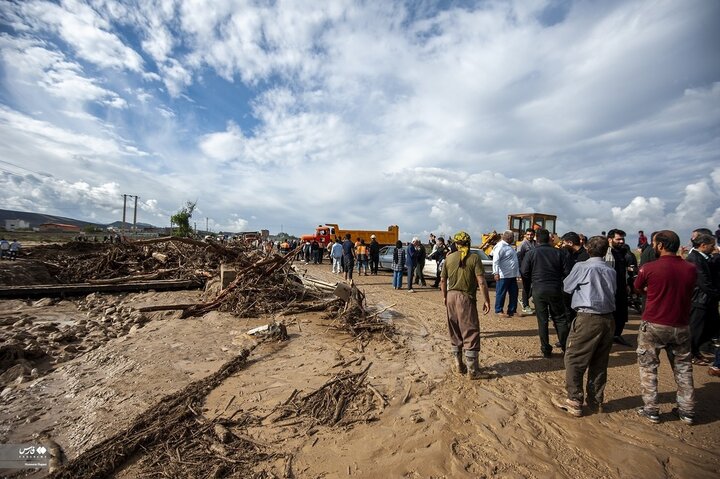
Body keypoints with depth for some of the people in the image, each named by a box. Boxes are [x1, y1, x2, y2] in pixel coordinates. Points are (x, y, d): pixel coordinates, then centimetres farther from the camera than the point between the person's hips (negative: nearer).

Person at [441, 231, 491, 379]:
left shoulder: (449, 258, 3)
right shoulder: (474, 258, -8)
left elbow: (443, 280, 6)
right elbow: (481, 282, -14)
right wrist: (486, 300, -7)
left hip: (451, 297, 5)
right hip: (466, 298, -5)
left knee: (454, 334, 16)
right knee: (471, 334, 4)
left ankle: (457, 365, 26)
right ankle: (472, 371, 9)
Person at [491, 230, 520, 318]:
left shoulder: (509, 246, 17)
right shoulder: (500, 246, -14)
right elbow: (495, 260, -22)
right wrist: (496, 273, -29)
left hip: (512, 275, 10)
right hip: (503, 275, -10)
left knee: (514, 293, 13)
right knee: (501, 293, 1)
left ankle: (512, 310, 24)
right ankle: (498, 310, 12)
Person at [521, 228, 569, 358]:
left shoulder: (531, 253, -7)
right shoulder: (558, 252, -2)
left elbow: (524, 272, -8)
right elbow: (565, 271, 0)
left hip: (539, 290, -1)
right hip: (555, 289, 2)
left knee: (542, 320, 7)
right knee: (560, 319, 15)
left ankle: (546, 350, 13)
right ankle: (566, 347, 19)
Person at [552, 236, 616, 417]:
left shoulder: (581, 266, -7)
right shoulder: (611, 271, 7)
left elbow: (566, 288, 5)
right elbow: (612, 293, 16)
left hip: (588, 318, -6)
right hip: (608, 319, 6)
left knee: (574, 361, 3)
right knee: (600, 363, 16)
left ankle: (574, 403, 7)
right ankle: (596, 401, 26)